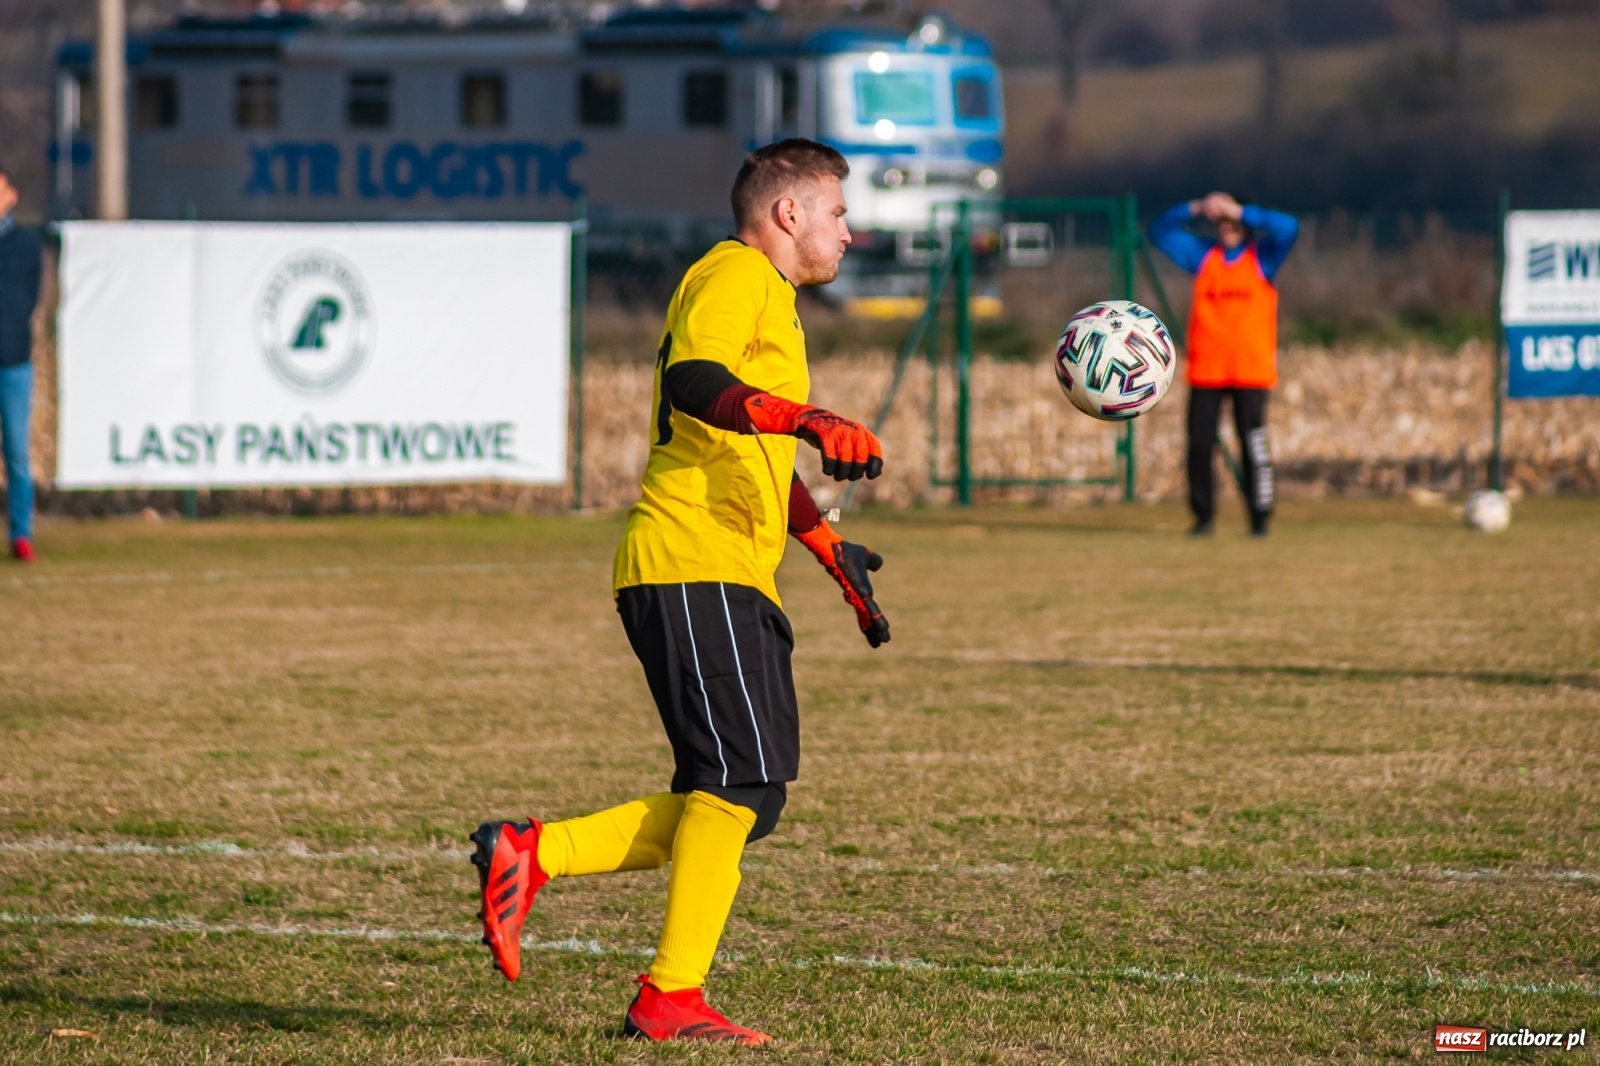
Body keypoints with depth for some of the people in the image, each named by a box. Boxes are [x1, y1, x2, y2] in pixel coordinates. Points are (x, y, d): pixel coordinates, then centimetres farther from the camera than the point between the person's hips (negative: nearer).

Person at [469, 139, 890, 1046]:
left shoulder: (773, 303, 29)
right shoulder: (735, 274, -3)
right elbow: (691, 379, -23)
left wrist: (831, 550, 36)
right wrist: (810, 420, -32)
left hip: (733, 581, 10)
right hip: (694, 565, -10)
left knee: (742, 802, 5)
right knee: (743, 781, -16)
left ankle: (529, 856, 5)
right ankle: (671, 999, -16)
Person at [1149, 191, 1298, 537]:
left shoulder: (1262, 256, 5)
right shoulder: (1202, 255, 12)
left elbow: (1288, 228, -12)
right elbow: (1160, 230, 10)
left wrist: (1240, 212, -14)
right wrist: (1195, 209, -5)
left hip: (1251, 372, -3)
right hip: (1205, 371, 3)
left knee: (1254, 445, -5)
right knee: (1199, 444, -1)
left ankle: (1260, 518, 1)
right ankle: (1202, 517, 8)